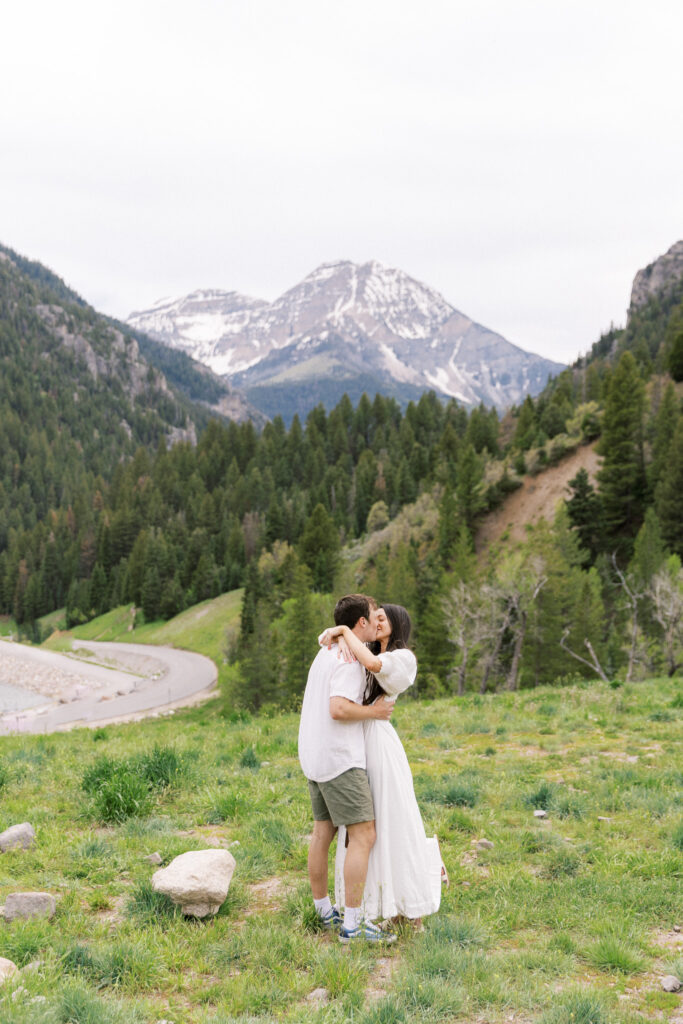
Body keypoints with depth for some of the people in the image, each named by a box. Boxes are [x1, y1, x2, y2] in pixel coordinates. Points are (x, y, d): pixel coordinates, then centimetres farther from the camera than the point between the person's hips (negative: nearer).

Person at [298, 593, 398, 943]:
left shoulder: (327, 651, 14)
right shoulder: (349, 660, -15)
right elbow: (338, 709, -26)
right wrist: (373, 712, -11)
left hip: (314, 757, 10)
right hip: (339, 758, -10)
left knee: (323, 832, 15)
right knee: (363, 835, -7)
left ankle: (323, 911, 24)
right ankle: (352, 924, -8)